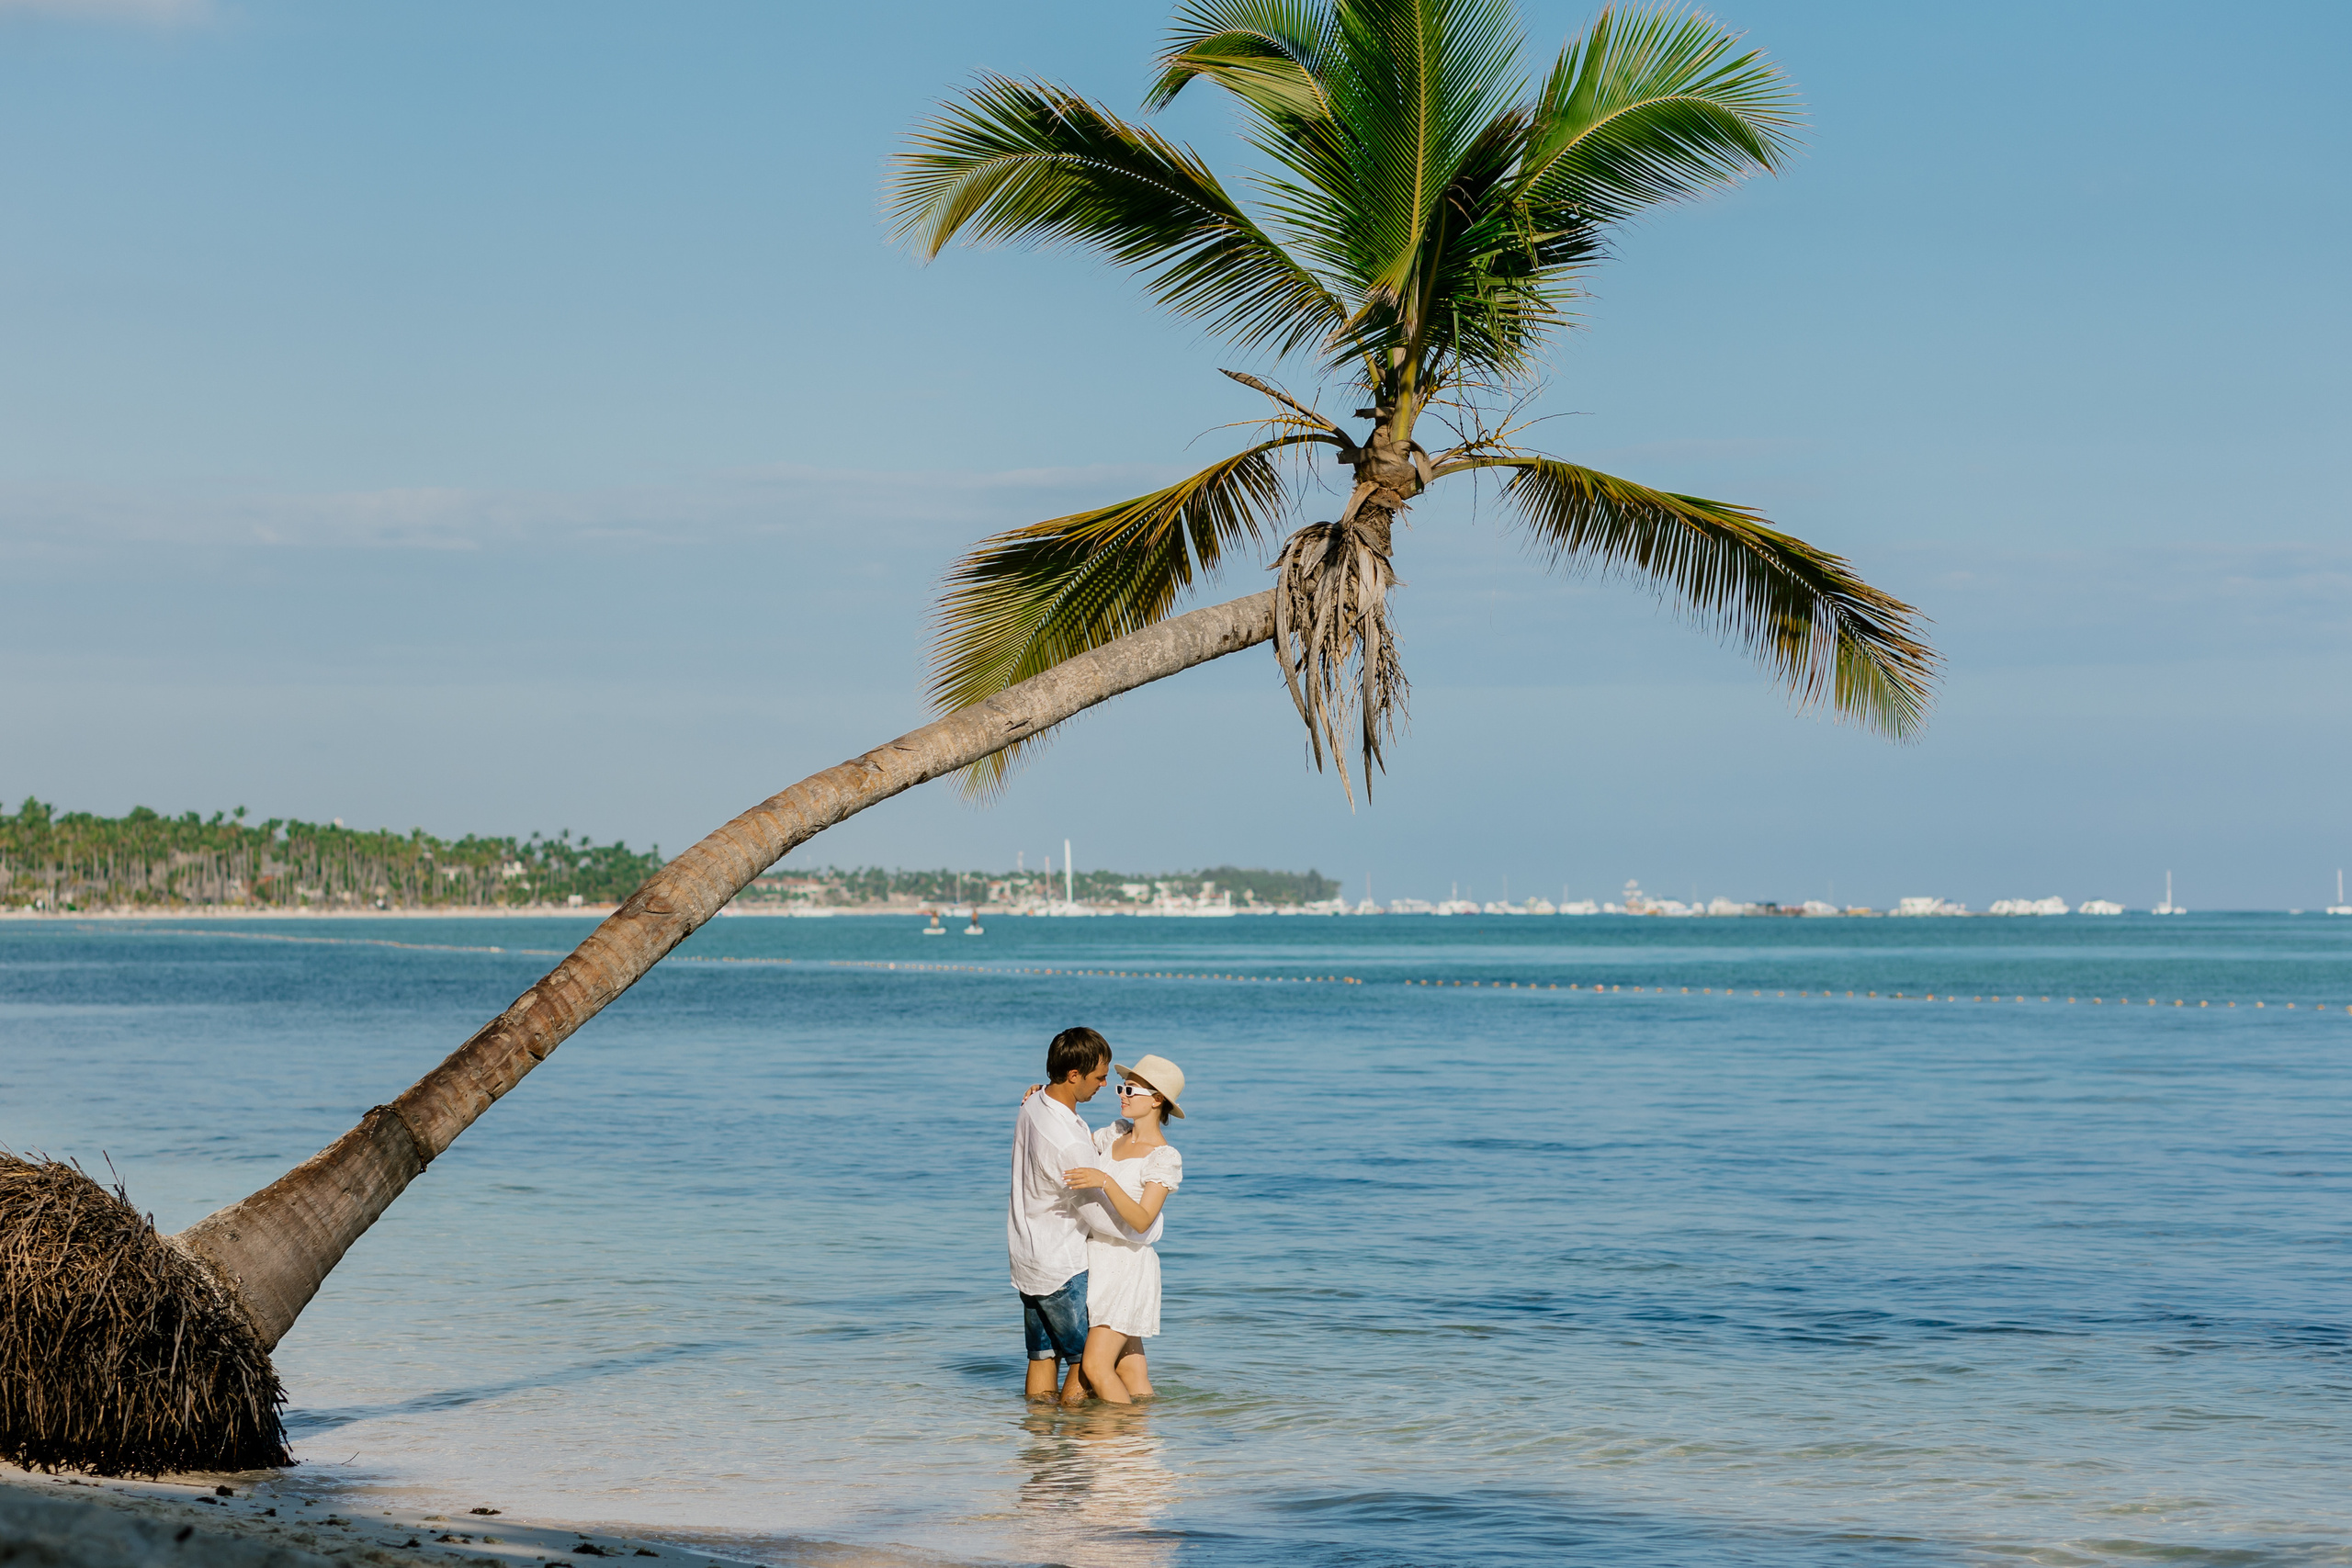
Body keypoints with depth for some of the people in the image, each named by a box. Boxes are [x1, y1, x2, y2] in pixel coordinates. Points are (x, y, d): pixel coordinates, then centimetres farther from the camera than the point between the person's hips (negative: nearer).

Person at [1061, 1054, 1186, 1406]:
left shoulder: (1165, 1158, -13)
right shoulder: (1115, 1134, 8)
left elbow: (1141, 1221, -24)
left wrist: (1105, 1181, -36)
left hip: (1127, 1265, -7)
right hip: (1098, 1257, 7)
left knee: (1096, 1365, -16)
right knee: (1129, 1368, 8)